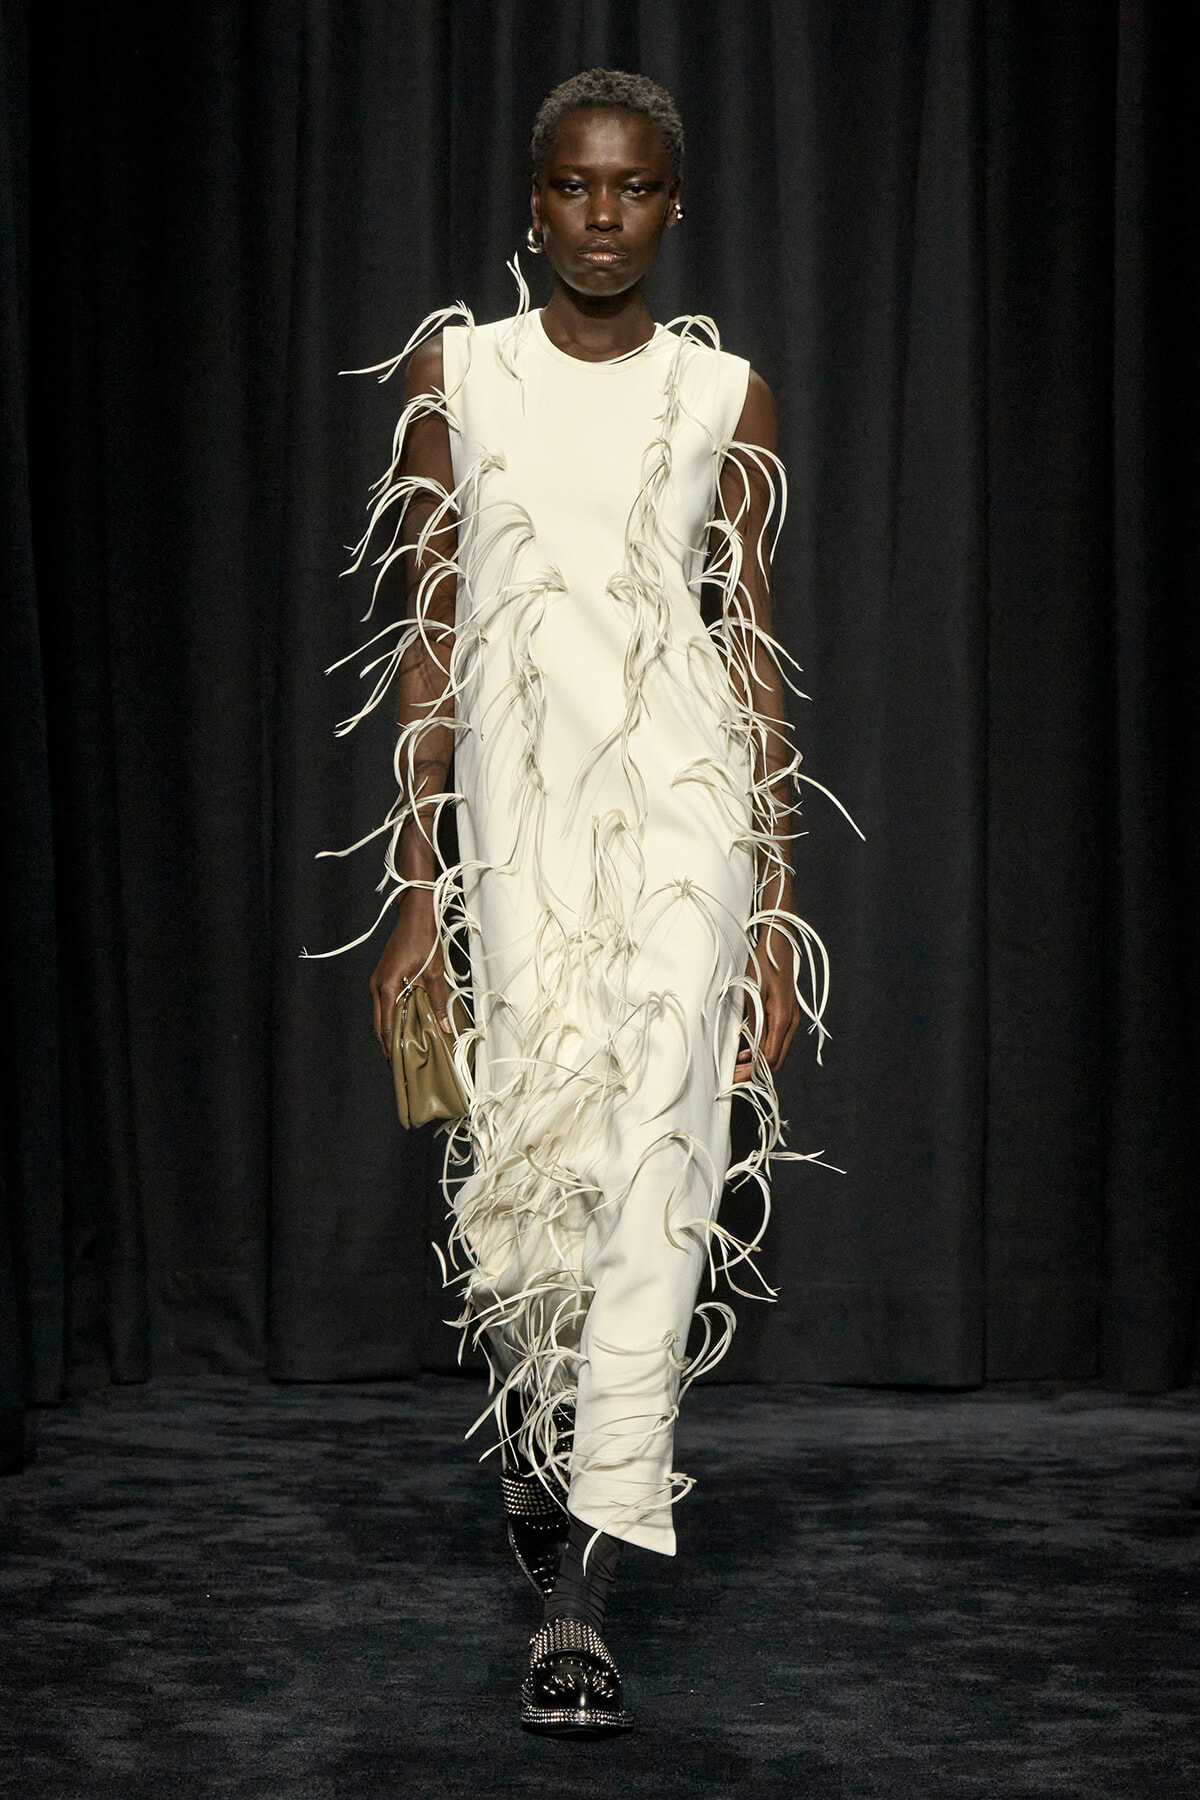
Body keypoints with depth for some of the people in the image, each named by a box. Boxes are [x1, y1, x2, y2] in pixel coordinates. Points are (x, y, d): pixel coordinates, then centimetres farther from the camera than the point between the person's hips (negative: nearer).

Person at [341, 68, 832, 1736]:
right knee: (518, 1171, 4)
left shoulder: (725, 395, 6)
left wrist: (777, 910, 4)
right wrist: (416, 893, 1)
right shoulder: (452, 372, 6)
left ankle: (583, 1590, -9)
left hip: (684, 799, -1)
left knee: (651, 1167, -11)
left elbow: (752, 653, 8)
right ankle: (535, 1422, 37)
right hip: (515, 804, 1)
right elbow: (426, 642, 6)